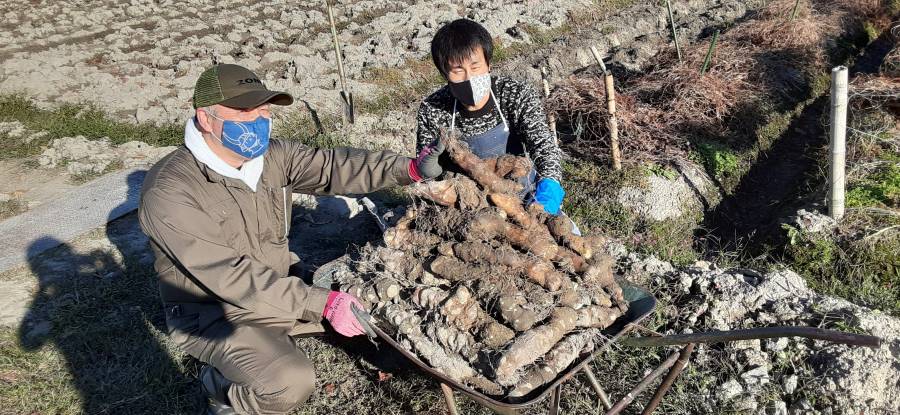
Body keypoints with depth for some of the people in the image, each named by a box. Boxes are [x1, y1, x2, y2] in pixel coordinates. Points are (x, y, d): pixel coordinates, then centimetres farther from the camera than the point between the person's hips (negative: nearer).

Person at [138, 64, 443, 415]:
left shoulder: (272, 155, -6)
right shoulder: (168, 192, -26)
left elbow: (331, 166, -15)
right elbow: (231, 275, -31)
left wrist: (408, 169, -30)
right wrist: (321, 303, -35)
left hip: (277, 290, 7)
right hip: (214, 314, -7)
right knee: (291, 384, -29)